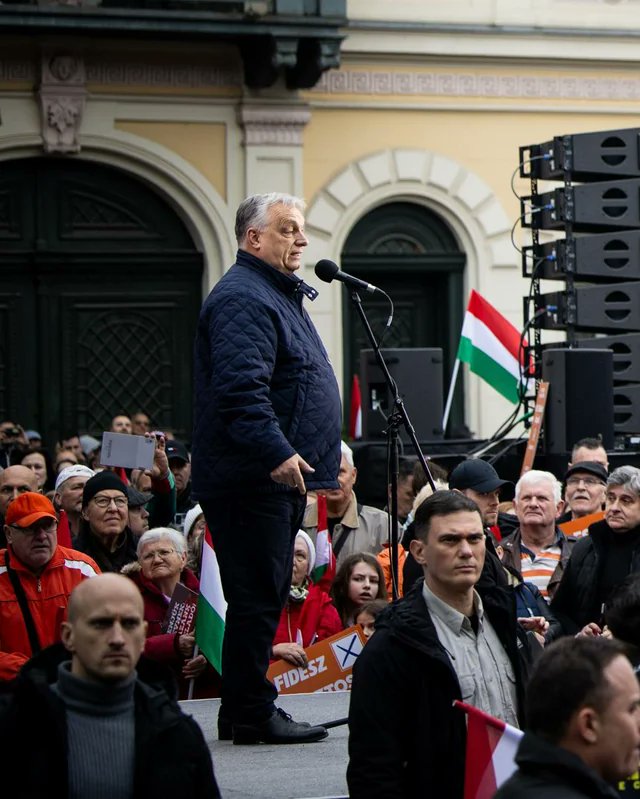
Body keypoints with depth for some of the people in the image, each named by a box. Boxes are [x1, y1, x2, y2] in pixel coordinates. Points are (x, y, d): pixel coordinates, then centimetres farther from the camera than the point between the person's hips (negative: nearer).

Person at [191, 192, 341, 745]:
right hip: (253, 478, -11)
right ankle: (254, 716, -4)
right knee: (258, 597, -8)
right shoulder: (243, 300, -14)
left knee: (266, 597, 12)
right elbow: (241, 387, -26)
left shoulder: (280, 295, 22)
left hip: (278, 477, 11)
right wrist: (276, 451, -33)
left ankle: (250, 710, 17)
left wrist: (325, 454, 29)